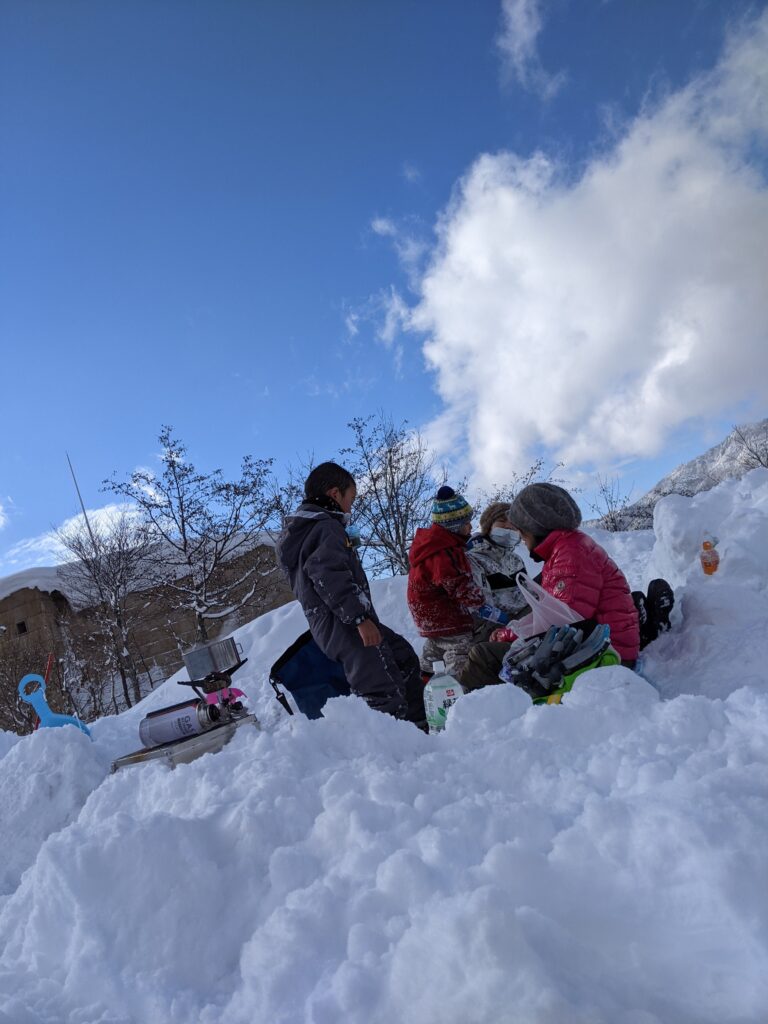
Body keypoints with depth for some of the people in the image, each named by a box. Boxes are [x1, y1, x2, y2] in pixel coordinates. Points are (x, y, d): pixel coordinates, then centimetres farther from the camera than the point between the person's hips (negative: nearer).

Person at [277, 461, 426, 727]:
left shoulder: (301, 530, 20)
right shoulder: (326, 527, -11)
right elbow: (329, 575, -25)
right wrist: (360, 617, -27)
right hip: (346, 625, -11)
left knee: (404, 658, 22)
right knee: (385, 690, -14)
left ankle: (418, 727, 29)